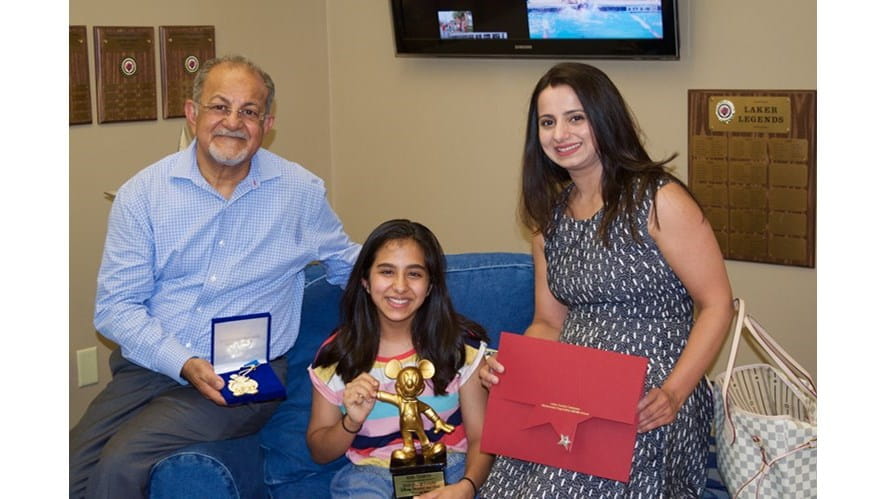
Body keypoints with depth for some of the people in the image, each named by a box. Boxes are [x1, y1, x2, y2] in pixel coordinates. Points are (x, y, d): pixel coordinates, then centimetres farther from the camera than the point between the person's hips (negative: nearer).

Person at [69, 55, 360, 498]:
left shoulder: (302, 192, 5)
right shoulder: (142, 193, 2)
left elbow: (348, 264, 22)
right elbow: (114, 307, -2)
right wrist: (184, 363, -16)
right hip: (150, 367, 2)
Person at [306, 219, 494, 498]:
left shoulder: (462, 346, -1)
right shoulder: (336, 355, 0)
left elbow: (480, 438, -4)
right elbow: (319, 452, 8)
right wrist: (352, 422, -13)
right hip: (370, 469, 0)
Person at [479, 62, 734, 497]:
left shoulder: (659, 200, -7)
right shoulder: (550, 215, 13)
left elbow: (717, 305, -7)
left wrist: (673, 394, -19)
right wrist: (507, 368, -4)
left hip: (646, 401, -5)